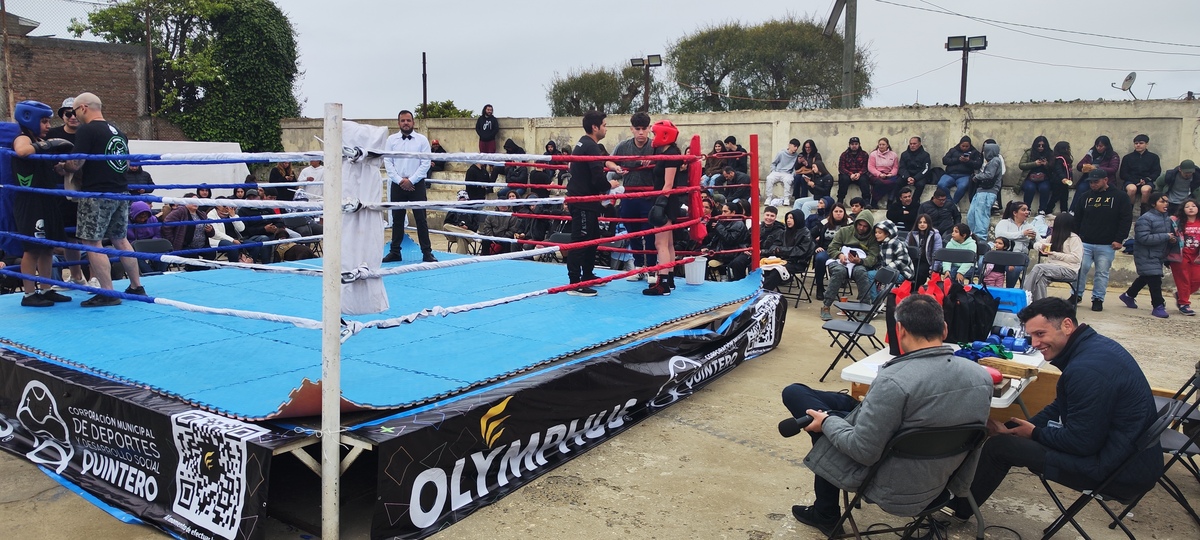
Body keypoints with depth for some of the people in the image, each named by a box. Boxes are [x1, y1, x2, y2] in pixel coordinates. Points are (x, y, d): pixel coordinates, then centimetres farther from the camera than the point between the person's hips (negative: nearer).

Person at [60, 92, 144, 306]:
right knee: (120, 240, 17)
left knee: (92, 243, -3)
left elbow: (76, 164, -14)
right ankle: (136, 286, 20)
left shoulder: (86, 131, -10)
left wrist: (61, 166, 5)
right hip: (120, 192, 8)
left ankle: (108, 293, -4)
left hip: (97, 194, -8)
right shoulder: (118, 132, 13)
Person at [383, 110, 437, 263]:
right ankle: (394, 252, 16)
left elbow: (426, 163, -4)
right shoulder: (391, 140, 7)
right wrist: (400, 181, -8)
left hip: (416, 185, -2)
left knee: (421, 219, -2)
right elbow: (387, 162, 3)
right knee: (397, 219, 8)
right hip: (397, 185, 2)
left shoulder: (422, 140, 1)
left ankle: (427, 252, 1)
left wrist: (411, 180, -10)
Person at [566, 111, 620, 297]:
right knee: (580, 241, -8)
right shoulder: (591, 147, -17)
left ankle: (587, 276, 31)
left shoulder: (582, 144, 16)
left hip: (583, 201, 11)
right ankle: (574, 284, -6)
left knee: (593, 237, 20)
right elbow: (598, 179, -23)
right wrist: (610, 185, -3)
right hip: (583, 203, -11)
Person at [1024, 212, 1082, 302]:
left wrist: (1055, 254, -15)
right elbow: (1036, 244, 22)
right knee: (1041, 277, -29)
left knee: (1038, 268, -28)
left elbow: (1076, 258, -13)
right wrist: (1041, 246, -2)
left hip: (1069, 270, -6)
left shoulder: (1074, 238, -4)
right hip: (1053, 267, 6)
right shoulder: (1054, 237, 17)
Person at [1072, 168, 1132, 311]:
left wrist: (1119, 239, -8)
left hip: (1107, 246, -2)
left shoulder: (1119, 197, -1)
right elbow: (1077, 219, 14)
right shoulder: (1086, 197, 8)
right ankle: (1077, 294, 13)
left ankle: (1098, 299, 12)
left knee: (1102, 273, 3)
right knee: (1080, 269, -1)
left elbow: (1126, 219, -2)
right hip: (1085, 243, 2)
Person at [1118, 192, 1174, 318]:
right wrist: (1166, 237, -23)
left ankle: (1128, 295, 38)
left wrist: (1174, 239, -1)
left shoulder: (1167, 218, 10)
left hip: (1159, 255, 9)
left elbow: (1171, 233, 23)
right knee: (1155, 280, -12)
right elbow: (1144, 238, -25)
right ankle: (1158, 306, -6)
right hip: (1146, 256, -9)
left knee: (1145, 278, 19)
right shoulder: (1145, 219, -17)